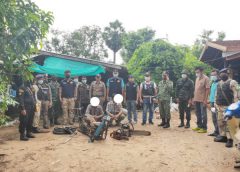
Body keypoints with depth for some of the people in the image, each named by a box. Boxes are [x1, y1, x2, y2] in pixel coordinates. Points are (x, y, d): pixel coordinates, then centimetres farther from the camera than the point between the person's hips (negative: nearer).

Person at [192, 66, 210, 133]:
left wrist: (205, 100, -17)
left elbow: (207, 89, -13)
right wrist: (194, 98, 13)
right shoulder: (197, 78, 13)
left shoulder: (206, 78, -10)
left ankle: (204, 128, 9)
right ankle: (199, 126, 26)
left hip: (202, 100, -7)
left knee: (203, 114, 1)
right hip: (197, 99, 7)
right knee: (198, 113, 14)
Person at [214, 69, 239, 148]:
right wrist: (216, 103, 19)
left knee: (228, 123, -9)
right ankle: (223, 136, 25)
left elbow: (236, 94, -14)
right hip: (220, 106, 8)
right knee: (220, 122, 13)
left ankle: (230, 139, -5)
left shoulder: (232, 82, -9)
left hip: (228, 106, -8)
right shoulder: (219, 83, 16)